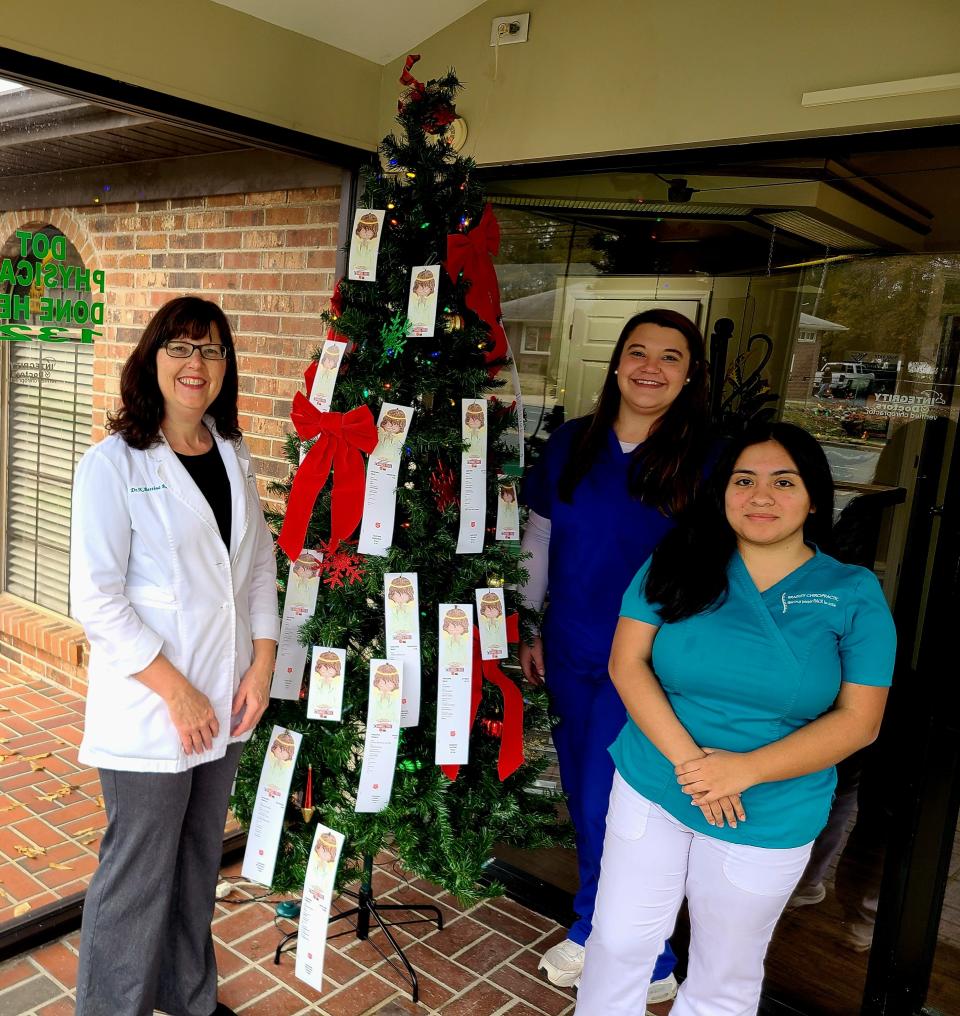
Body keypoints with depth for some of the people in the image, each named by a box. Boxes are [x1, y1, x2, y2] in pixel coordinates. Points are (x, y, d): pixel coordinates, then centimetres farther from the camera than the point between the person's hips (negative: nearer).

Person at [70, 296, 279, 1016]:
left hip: (225, 705, 6)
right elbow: (96, 599, -15)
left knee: (199, 864, 21)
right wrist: (176, 691, -16)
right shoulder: (113, 463, -11)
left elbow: (260, 564, 10)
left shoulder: (233, 457, 7)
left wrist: (262, 665, 0)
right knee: (138, 879, 7)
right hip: (147, 710, -6)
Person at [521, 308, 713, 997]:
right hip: (567, 652, 5)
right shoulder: (571, 444, 2)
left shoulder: (706, 460, -8)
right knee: (582, 793, 14)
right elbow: (539, 541, 10)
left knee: (607, 805, -1)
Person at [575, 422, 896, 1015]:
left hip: (769, 822, 0)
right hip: (650, 789, 1)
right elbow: (627, 662, -9)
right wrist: (688, 759, -21)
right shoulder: (677, 564, -5)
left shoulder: (854, 594, -7)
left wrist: (744, 769, -21)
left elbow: (859, 720, -10)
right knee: (617, 945, 14)